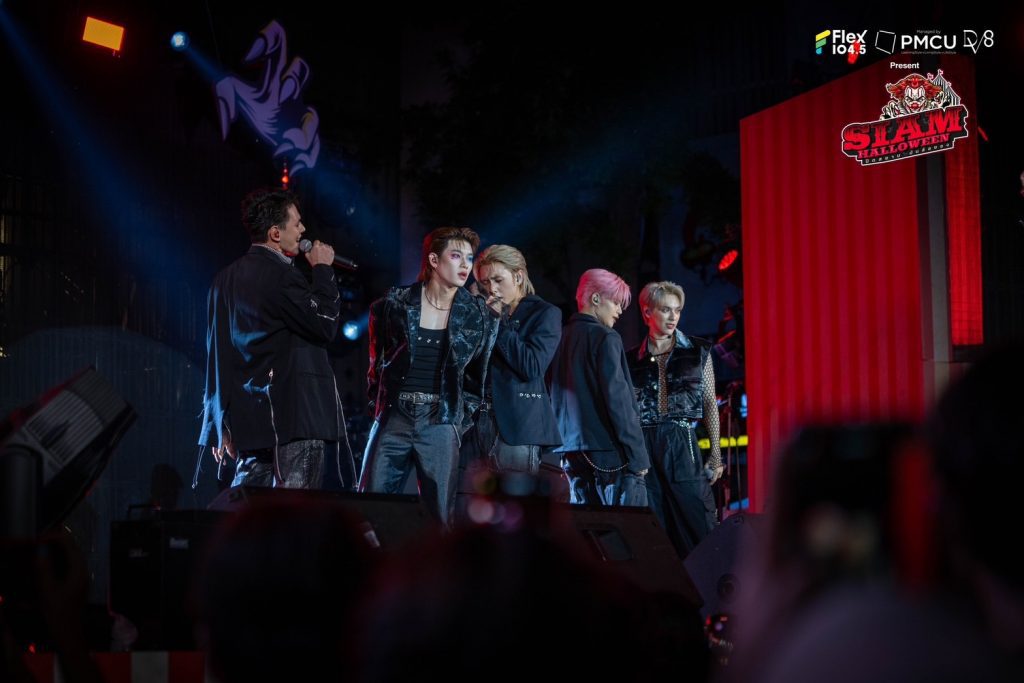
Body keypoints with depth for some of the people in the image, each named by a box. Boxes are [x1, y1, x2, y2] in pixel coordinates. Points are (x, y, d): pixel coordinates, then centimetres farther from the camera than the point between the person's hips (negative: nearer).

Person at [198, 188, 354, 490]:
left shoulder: (226, 278, 13)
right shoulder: (282, 276, -13)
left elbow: (217, 350, 15)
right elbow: (325, 326, -13)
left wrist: (224, 425, 19)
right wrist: (323, 270, -1)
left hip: (247, 416, 8)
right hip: (294, 414, -8)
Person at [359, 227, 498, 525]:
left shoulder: (478, 315, 3)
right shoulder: (397, 303, 1)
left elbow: (481, 375, 11)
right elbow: (377, 357, 13)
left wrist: (463, 416, 5)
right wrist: (379, 402, 11)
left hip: (441, 425, 0)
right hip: (393, 419, 0)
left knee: (439, 517, 0)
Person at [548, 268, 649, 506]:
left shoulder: (562, 338, 11)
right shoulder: (604, 338, -8)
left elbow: (556, 400, 14)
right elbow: (618, 399, -14)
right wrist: (638, 456, -11)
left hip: (572, 451, 7)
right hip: (609, 451, -7)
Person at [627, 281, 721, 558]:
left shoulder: (698, 352, 8)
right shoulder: (633, 359, 11)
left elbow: (710, 403, 7)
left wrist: (715, 453, 1)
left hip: (683, 444, -1)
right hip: (644, 448, 2)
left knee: (697, 523, -7)